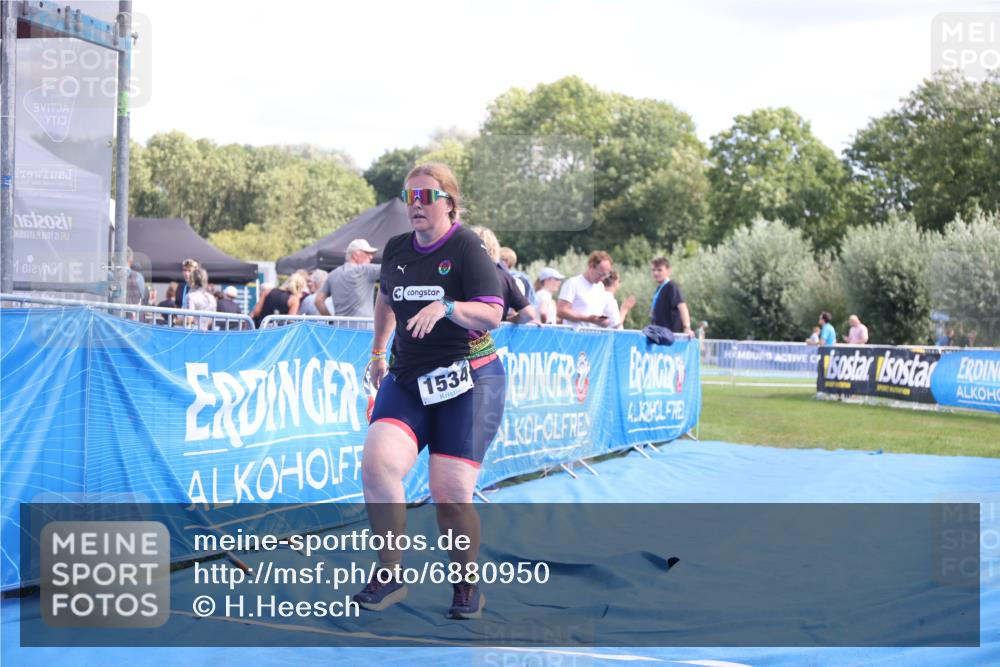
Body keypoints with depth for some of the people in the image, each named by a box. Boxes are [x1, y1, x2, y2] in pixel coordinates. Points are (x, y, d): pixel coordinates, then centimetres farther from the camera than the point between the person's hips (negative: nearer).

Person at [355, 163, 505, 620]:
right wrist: (379, 350, 31)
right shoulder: (396, 249, 9)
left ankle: (467, 586, 15)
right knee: (377, 463, -19)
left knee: (451, 492, -8)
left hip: (468, 380, -4)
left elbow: (493, 313, -15)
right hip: (406, 378, 5)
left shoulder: (466, 248, -7)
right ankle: (390, 575, -6)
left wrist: (446, 308, -29)